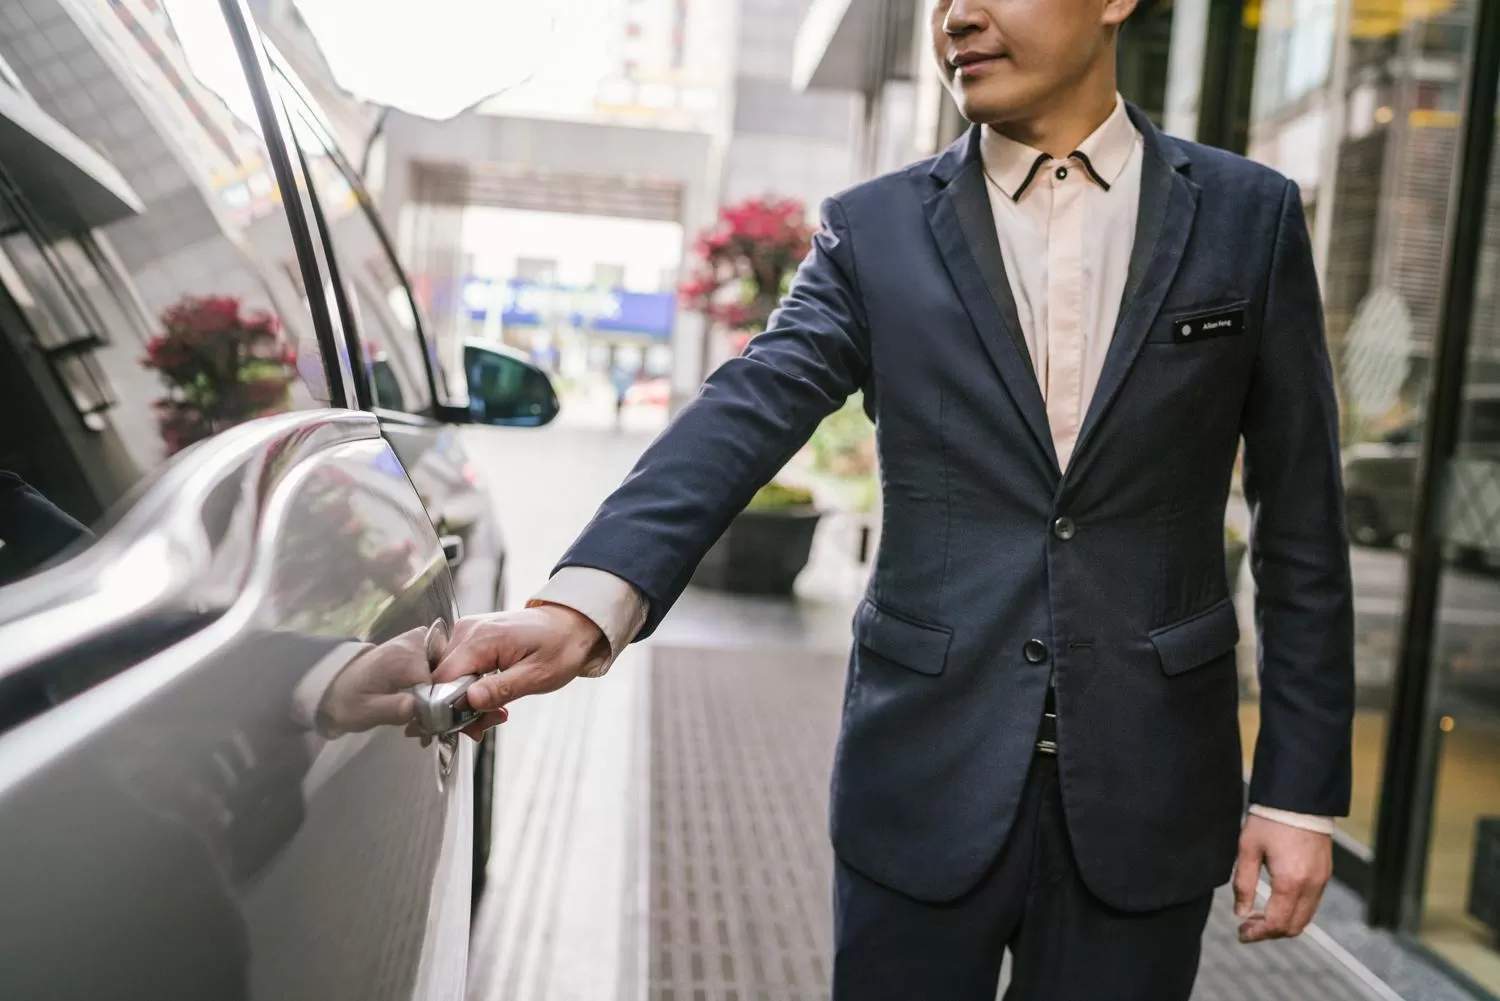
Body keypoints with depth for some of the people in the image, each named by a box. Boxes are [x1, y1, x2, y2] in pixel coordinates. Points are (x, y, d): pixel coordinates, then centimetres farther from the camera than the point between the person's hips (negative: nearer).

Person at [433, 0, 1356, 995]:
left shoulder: (1252, 215, 2)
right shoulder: (875, 229, 1)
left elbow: (1302, 532, 2)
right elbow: (743, 418, -15)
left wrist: (1300, 789, 1)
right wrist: (584, 603, -32)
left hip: (1147, 796, 1)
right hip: (924, 780, 0)